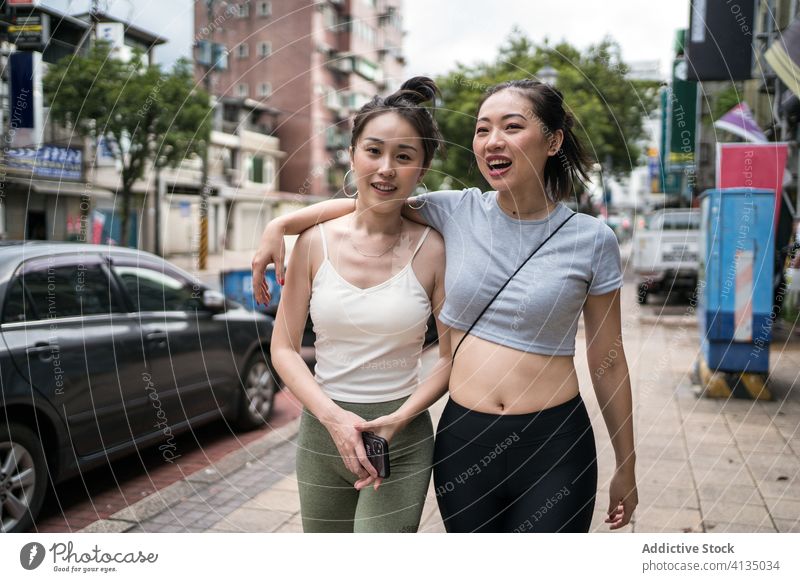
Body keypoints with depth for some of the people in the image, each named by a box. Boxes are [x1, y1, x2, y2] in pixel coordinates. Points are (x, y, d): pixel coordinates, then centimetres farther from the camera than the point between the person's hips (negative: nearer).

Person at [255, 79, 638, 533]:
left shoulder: (592, 240, -4)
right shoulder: (457, 213, -1)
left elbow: (608, 362, 2)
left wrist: (626, 469, 8)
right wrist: (280, 226, -1)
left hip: (555, 446, -2)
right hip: (463, 438, 2)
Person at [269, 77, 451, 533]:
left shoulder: (432, 250, -8)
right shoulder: (315, 243, -3)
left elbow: (453, 356, -3)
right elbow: (284, 347, 0)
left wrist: (397, 420, -15)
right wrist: (334, 417, -13)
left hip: (402, 442, -2)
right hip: (321, 432, 3)